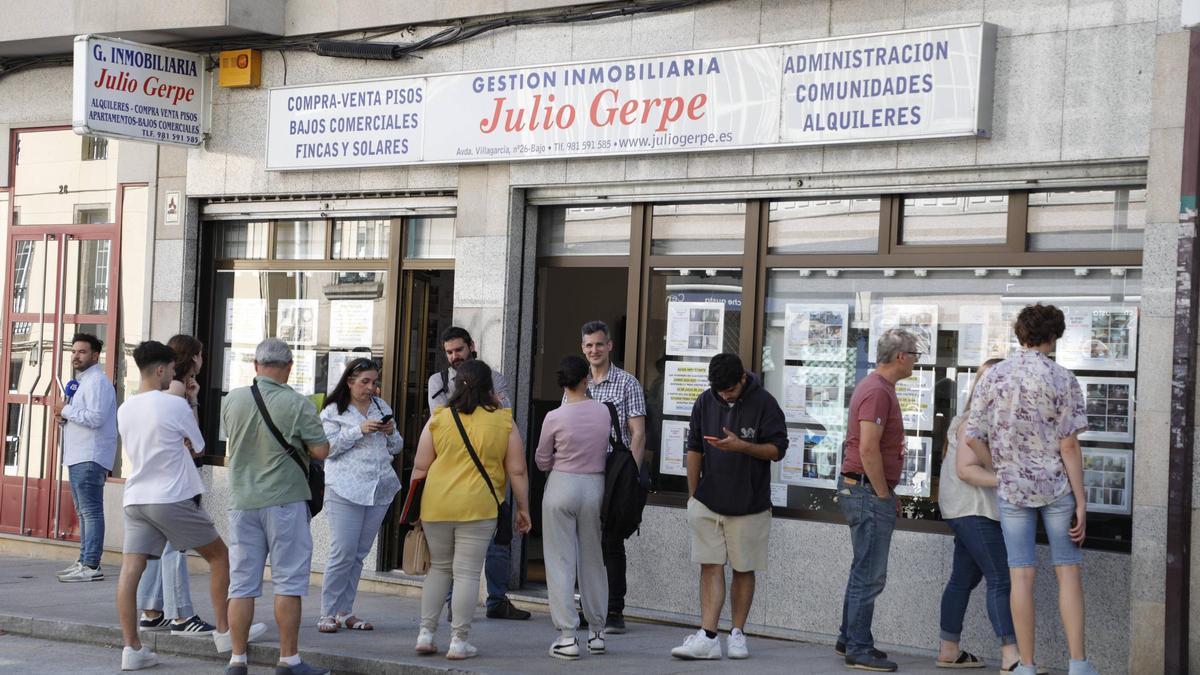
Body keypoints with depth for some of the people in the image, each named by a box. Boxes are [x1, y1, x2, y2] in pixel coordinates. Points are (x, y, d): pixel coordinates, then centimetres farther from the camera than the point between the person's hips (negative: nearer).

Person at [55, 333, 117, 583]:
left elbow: (95, 418, -22)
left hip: (90, 458, -11)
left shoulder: (97, 381, -11)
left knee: (91, 511, -11)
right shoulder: (83, 380, 21)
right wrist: (64, 418, 8)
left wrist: (66, 410, -11)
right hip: (78, 456, 11)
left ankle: (91, 566, -13)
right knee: (83, 512, 13)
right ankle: (84, 561, 18)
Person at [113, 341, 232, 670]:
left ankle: (132, 648, -6)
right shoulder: (176, 405, -10)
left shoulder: (124, 409, 9)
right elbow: (199, 446, 2)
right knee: (219, 555, 11)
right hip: (172, 498, -5)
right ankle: (224, 631, 15)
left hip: (136, 498, 5)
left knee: (130, 570, 0)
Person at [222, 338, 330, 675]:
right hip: (285, 500, -4)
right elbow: (321, 450, -8)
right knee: (288, 583, 2)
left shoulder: (232, 400, 3)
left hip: (243, 501, 4)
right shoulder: (297, 404, -10)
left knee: (242, 584, 8)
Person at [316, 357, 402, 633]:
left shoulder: (382, 408, 17)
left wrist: (391, 433, -1)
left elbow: (396, 448, 20)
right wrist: (359, 430, -15)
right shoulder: (334, 411, 1)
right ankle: (328, 613, -2)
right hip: (345, 490, -5)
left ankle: (345, 612, 13)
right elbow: (328, 448, -9)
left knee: (359, 554, 7)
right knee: (343, 553, -9)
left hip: (380, 488, 5)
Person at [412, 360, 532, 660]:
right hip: (478, 507, -2)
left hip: (436, 505, 2)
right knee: (467, 573, 3)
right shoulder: (503, 422, 1)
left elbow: (420, 468, 4)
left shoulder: (438, 419, 3)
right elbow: (517, 471, 2)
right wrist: (523, 509, 11)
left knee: (438, 567, 17)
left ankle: (426, 632, 13)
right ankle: (458, 641, 4)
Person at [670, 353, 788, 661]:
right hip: (708, 502, 2)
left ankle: (737, 633, 18)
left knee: (743, 570, 7)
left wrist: (741, 446, -23)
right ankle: (708, 637, -6)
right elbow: (694, 450, 10)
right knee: (710, 567, -3)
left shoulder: (764, 403, -8)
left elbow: (777, 449, -8)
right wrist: (692, 495, 9)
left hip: (749, 505, -2)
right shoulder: (705, 402, 2)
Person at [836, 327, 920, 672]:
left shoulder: (877, 386, 16)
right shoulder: (878, 392, -17)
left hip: (861, 490, 11)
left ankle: (849, 640, 25)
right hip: (869, 493, -11)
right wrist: (884, 495, -16)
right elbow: (868, 449, -24)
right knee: (870, 576, -6)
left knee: (863, 572, 17)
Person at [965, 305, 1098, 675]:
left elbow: (973, 437, -3)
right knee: (1068, 570, 8)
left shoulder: (992, 377, -1)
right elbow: (1068, 445, -11)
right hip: (1057, 485, -2)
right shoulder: (1063, 379, -9)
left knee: (1022, 575, 5)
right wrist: (1081, 502, -7)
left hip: (1012, 488, 2)